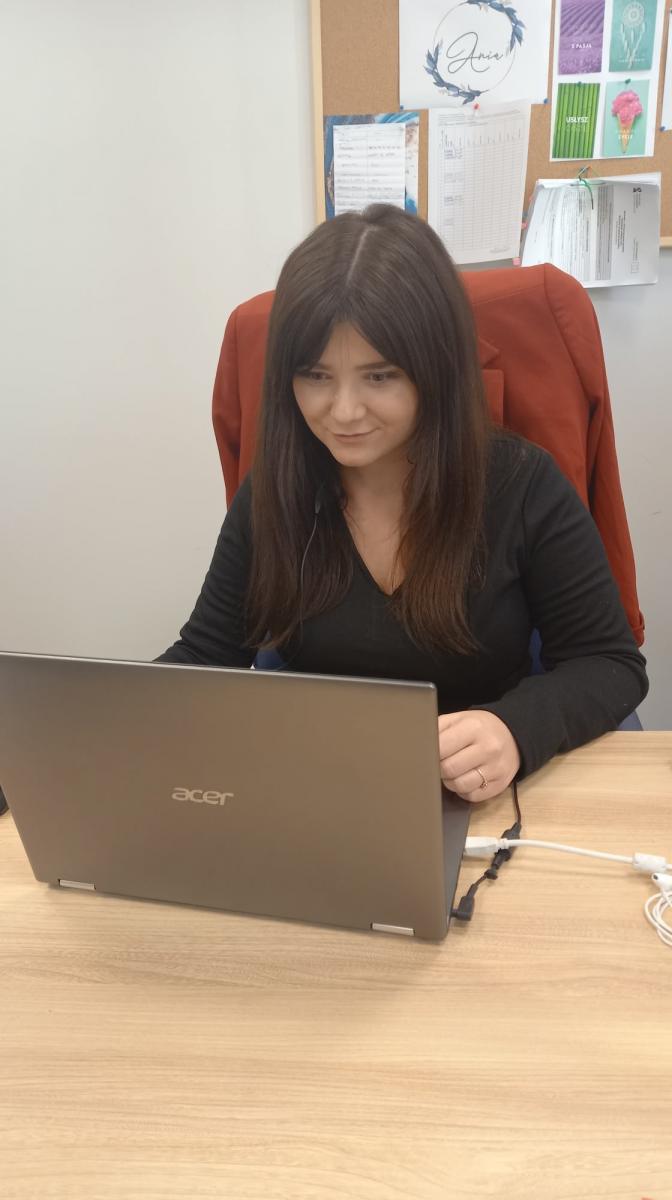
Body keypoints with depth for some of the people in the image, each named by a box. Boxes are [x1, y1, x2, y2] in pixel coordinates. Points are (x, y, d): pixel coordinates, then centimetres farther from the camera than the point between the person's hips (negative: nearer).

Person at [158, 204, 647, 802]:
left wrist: (517, 729, -28)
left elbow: (611, 664, -7)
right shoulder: (272, 493, -4)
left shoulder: (523, 486, -11)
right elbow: (205, 653, 3)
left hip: (480, 802, 0)